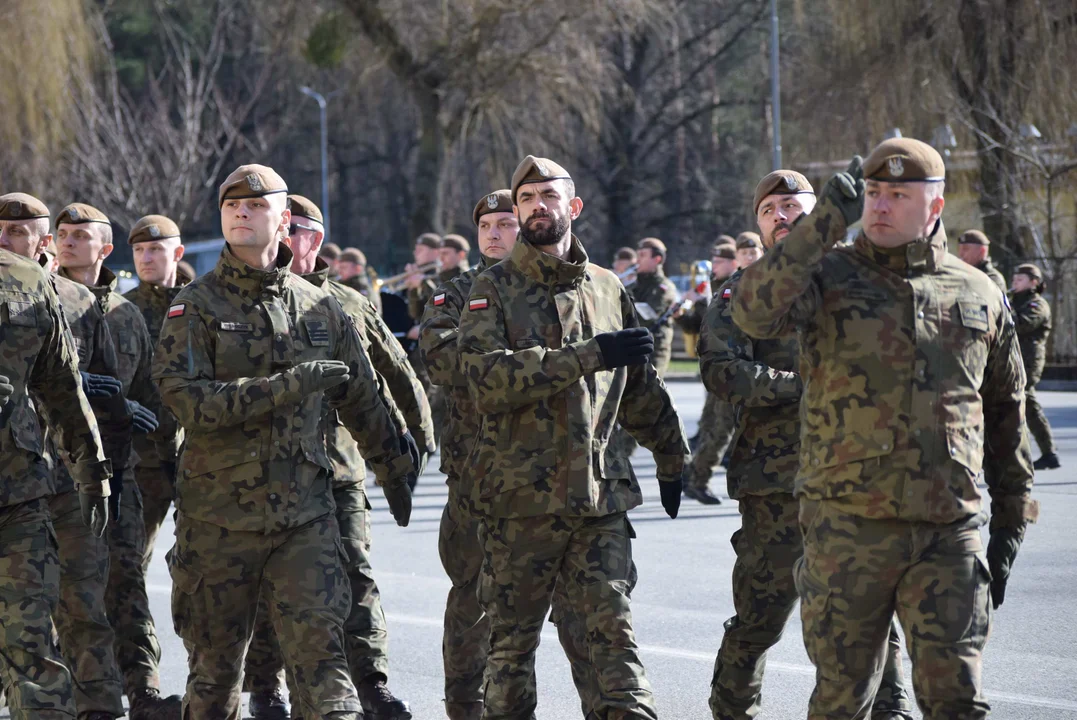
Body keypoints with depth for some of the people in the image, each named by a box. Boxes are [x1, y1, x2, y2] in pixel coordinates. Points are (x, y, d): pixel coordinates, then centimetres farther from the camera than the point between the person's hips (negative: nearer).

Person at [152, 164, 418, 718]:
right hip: (218, 515, -1)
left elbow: (362, 400, 22)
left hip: (304, 511, 1)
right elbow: (188, 399, -16)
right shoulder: (196, 307, -1)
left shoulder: (319, 309, 9)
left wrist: (393, 472, 30)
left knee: (319, 649, -10)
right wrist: (288, 386, -21)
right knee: (215, 666, 9)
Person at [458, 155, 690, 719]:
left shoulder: (607, 290, 13)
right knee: (512, 638, 4)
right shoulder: (494, 291, 1)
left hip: (599, 494, 2)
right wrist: (586, 356, -21)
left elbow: (640, 388, 24)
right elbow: (488, 376, -17)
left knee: (613, 625, -5)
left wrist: (671, 458, 26)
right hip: (519, 497, -2)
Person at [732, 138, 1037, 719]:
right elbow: (755, 311, -20)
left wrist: (1012, 520, 15)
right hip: (848, 528, -1)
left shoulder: (980, 297, 10)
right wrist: (825, 223, -21)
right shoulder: (828, 278, 2)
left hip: (950, 534, 1)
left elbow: (1006, 418, 18)